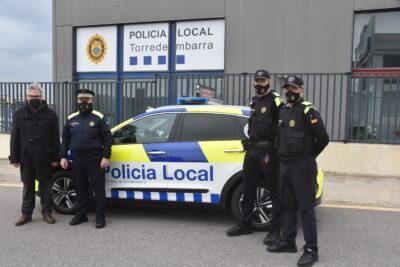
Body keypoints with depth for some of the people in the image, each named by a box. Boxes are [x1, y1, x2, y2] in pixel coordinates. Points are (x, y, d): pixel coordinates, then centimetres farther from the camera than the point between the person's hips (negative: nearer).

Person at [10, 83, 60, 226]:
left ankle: (47, 212, 19)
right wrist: (14, 158, -1)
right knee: (27, 187, 11)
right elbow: (14, 138, 5)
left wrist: (55, 158, -5)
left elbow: (55, 138, 0)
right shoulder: (19, 114, 7)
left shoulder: (50, 114, 1)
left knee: (46, 186, 8)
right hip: (26, 158, 2)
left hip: (44, 158, -1)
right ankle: (26, 213, 22)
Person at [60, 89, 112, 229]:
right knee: (80, 188, 13)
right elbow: (65, 139, 15)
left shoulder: (98, 118, -2)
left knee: (98, 188, 1)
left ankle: (100, 217, 9)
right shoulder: (71, 118, 11)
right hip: (77, 161, 4)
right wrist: (63, 157, 9)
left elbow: (107, 138, -5)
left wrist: (106, 157, -11)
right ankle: (81, 214, 26)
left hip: (95, 160, -4)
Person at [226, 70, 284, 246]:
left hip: (268, 151, -8)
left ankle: (275, 230, 9)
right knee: (248, 189, 14)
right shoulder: (254, 101, 18)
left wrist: (272, 150, -17)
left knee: (274, 191, 0)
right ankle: (245, 225, 27)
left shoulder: (276, 101, -8)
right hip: (252, 150, 8)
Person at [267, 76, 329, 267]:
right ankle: (288, 242, 27)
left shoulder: (308, 111, -10)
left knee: (306, 207, -2)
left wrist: (308, 156, 0)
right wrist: (280, 156, 14)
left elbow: (323, 138, -12)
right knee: (288, 205, 15)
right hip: (284, 165, 8)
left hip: (302, 167, -8)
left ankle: (311, 250, 7)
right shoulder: (283, 111, 14)